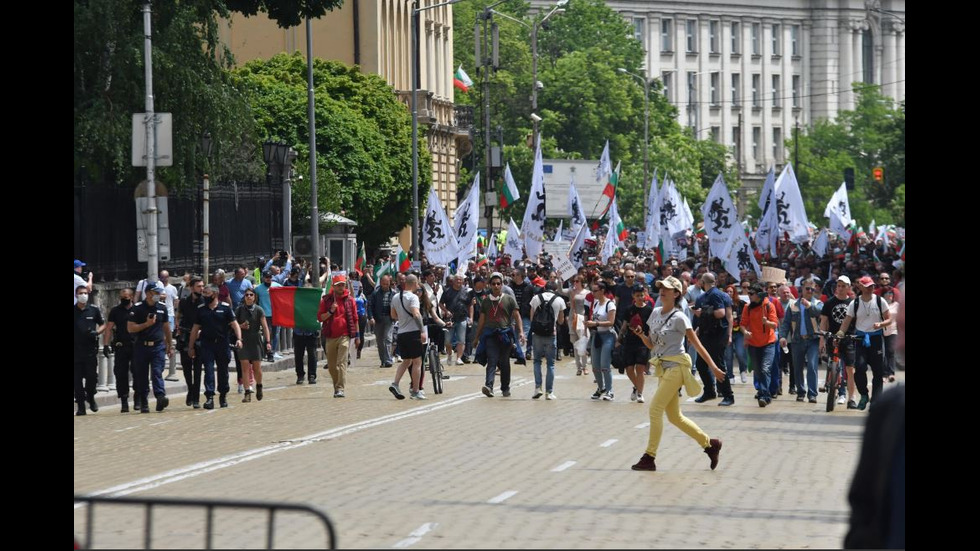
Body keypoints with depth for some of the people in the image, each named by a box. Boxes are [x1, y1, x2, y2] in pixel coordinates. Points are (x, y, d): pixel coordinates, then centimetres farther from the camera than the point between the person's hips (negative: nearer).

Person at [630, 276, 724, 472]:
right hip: (663, 368, 8)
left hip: (676, 367, -8)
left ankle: (649, 457, -8)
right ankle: (709, 443, 25)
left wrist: (713, 366, -12)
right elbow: (651, 344, 16)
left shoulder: (679, 318, -11)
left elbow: (696, 344, -9)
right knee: (674, 417, 12)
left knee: (655, 409, -13)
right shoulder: (655, 313, 10)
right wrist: (641, 335, -5)